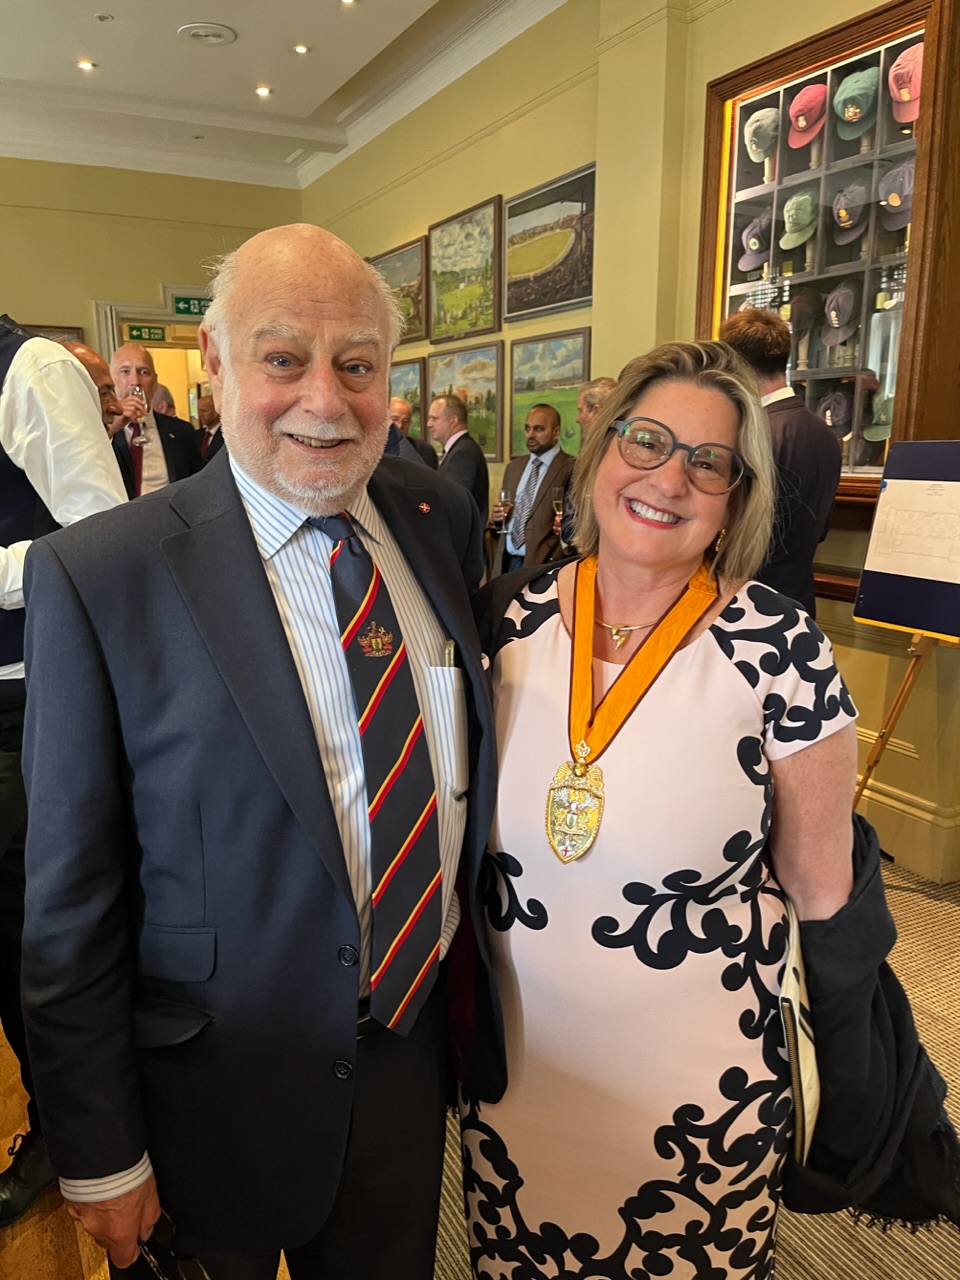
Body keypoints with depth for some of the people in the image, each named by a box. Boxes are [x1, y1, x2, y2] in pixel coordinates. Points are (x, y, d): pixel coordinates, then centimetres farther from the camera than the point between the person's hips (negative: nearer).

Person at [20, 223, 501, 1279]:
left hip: (416, 1043, 5)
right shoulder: (97, 577, -20)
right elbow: (72, 902, -14)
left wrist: (482, 963, 11)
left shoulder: (443, 520, -5)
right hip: (220, 1092, -4)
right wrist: (101, 1159, -7)